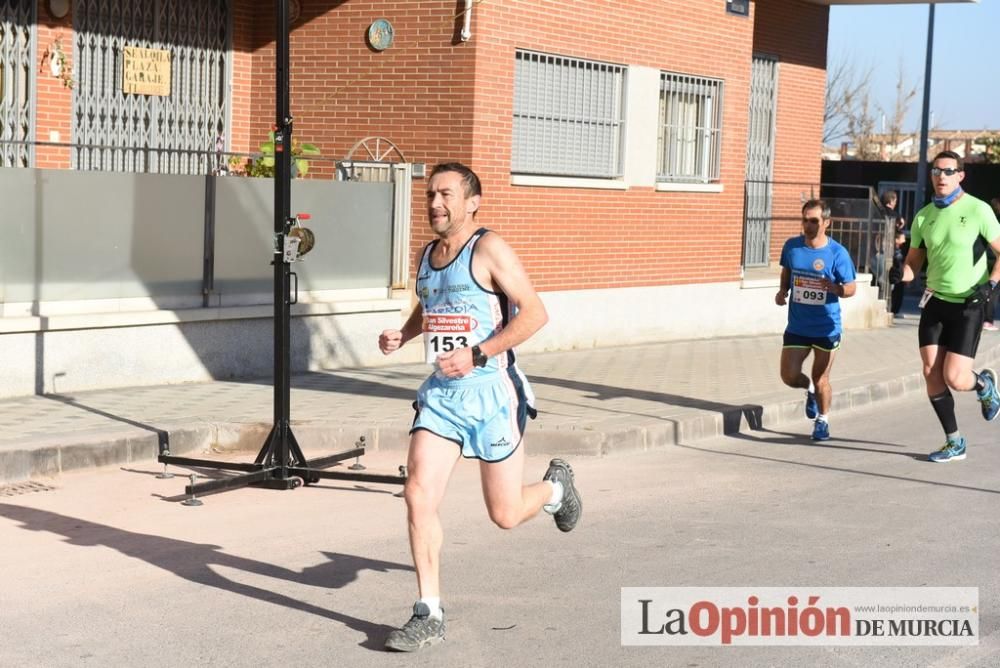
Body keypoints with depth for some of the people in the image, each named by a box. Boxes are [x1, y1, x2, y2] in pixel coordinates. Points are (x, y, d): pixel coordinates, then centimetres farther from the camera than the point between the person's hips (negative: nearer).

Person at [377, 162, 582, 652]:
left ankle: (555, 487, 41)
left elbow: (535, 313, -17)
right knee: (419, 495, -10)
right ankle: (429, 615, -1)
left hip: (491, 390, -6)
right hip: (440, 391, 6)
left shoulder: (489, 249, -12)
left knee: (505, 515, 5)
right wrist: (402, 334, 8)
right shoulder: (427, 255, 10)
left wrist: (477, 354, -23)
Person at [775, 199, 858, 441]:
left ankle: (822, 420, 30)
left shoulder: (837, 253, -12)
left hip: (826, 328, -3)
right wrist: (783, 291, -2)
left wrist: (834, 287, -27)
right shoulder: (791, 246, -3)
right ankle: (811, 390, 35)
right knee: (789, 376, -1)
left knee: (821, 379, 6)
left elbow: (851, 288, -5)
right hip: (797, 326, 3)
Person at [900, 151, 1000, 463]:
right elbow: (913, 259, 15)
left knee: (954, 378, -11)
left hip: (968, 305, -4)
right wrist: (903, 281, -5)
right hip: (935, 302, 5)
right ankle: (954, 443, 11)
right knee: (932, 374, -3)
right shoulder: (924, 216, 6)